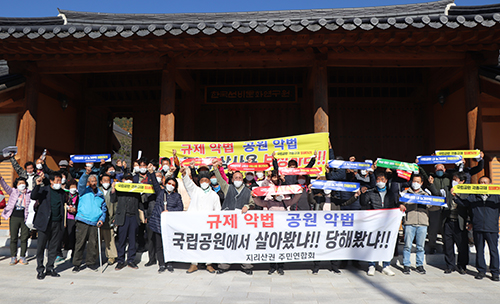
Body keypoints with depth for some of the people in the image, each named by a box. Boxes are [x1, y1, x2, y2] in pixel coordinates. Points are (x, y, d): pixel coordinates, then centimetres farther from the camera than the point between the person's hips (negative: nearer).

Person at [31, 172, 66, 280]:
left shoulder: (62, 193, 11)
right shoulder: (44, 190, 0)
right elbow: (33, 196, -17)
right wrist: (37, 185, -31)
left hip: (57, 224, 4)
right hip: (45, 223, -3)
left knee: (54, 247, 8)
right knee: (41, 247, 2)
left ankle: (50, 268, 19)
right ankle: (40, 270, 14)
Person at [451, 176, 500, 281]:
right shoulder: (473, 197, 10)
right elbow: (463, 202, 2)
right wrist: (455, 196, -14)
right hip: (478, 229, 1)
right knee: (479, 250, 9)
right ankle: (481, 271, 20)